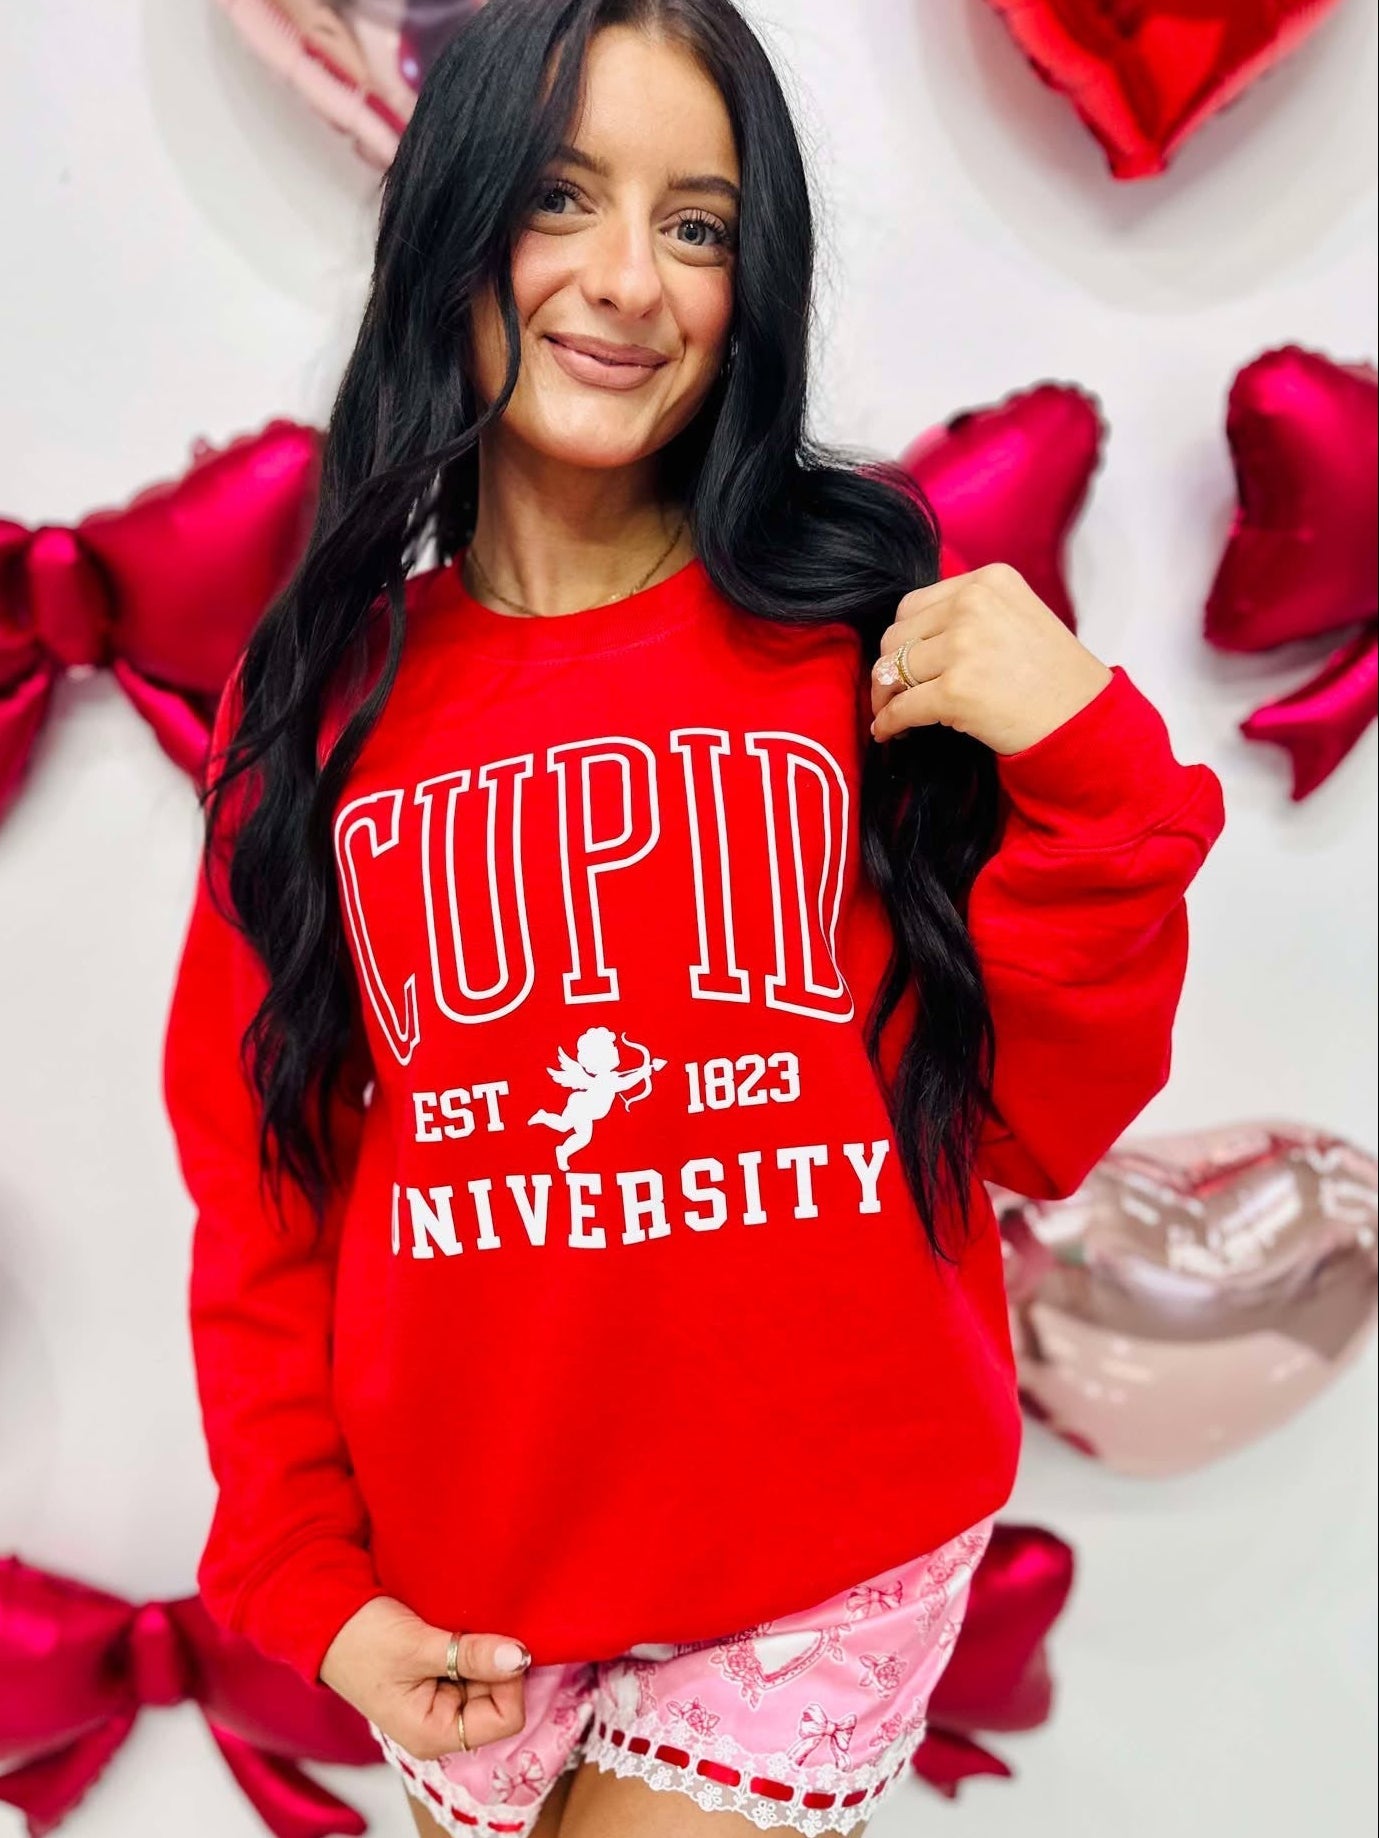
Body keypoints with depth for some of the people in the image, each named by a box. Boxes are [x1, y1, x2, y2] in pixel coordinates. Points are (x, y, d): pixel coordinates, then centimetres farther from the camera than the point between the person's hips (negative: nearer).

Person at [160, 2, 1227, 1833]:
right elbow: (263, 1184, 2)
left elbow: (1039, 1128, -6)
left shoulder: (871, 630, -7)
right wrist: (306, 1578, -3)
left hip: (835, 1555, -1)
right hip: (463, 1589, 2)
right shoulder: (324, 687, -3)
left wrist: (1091, 770, -19)